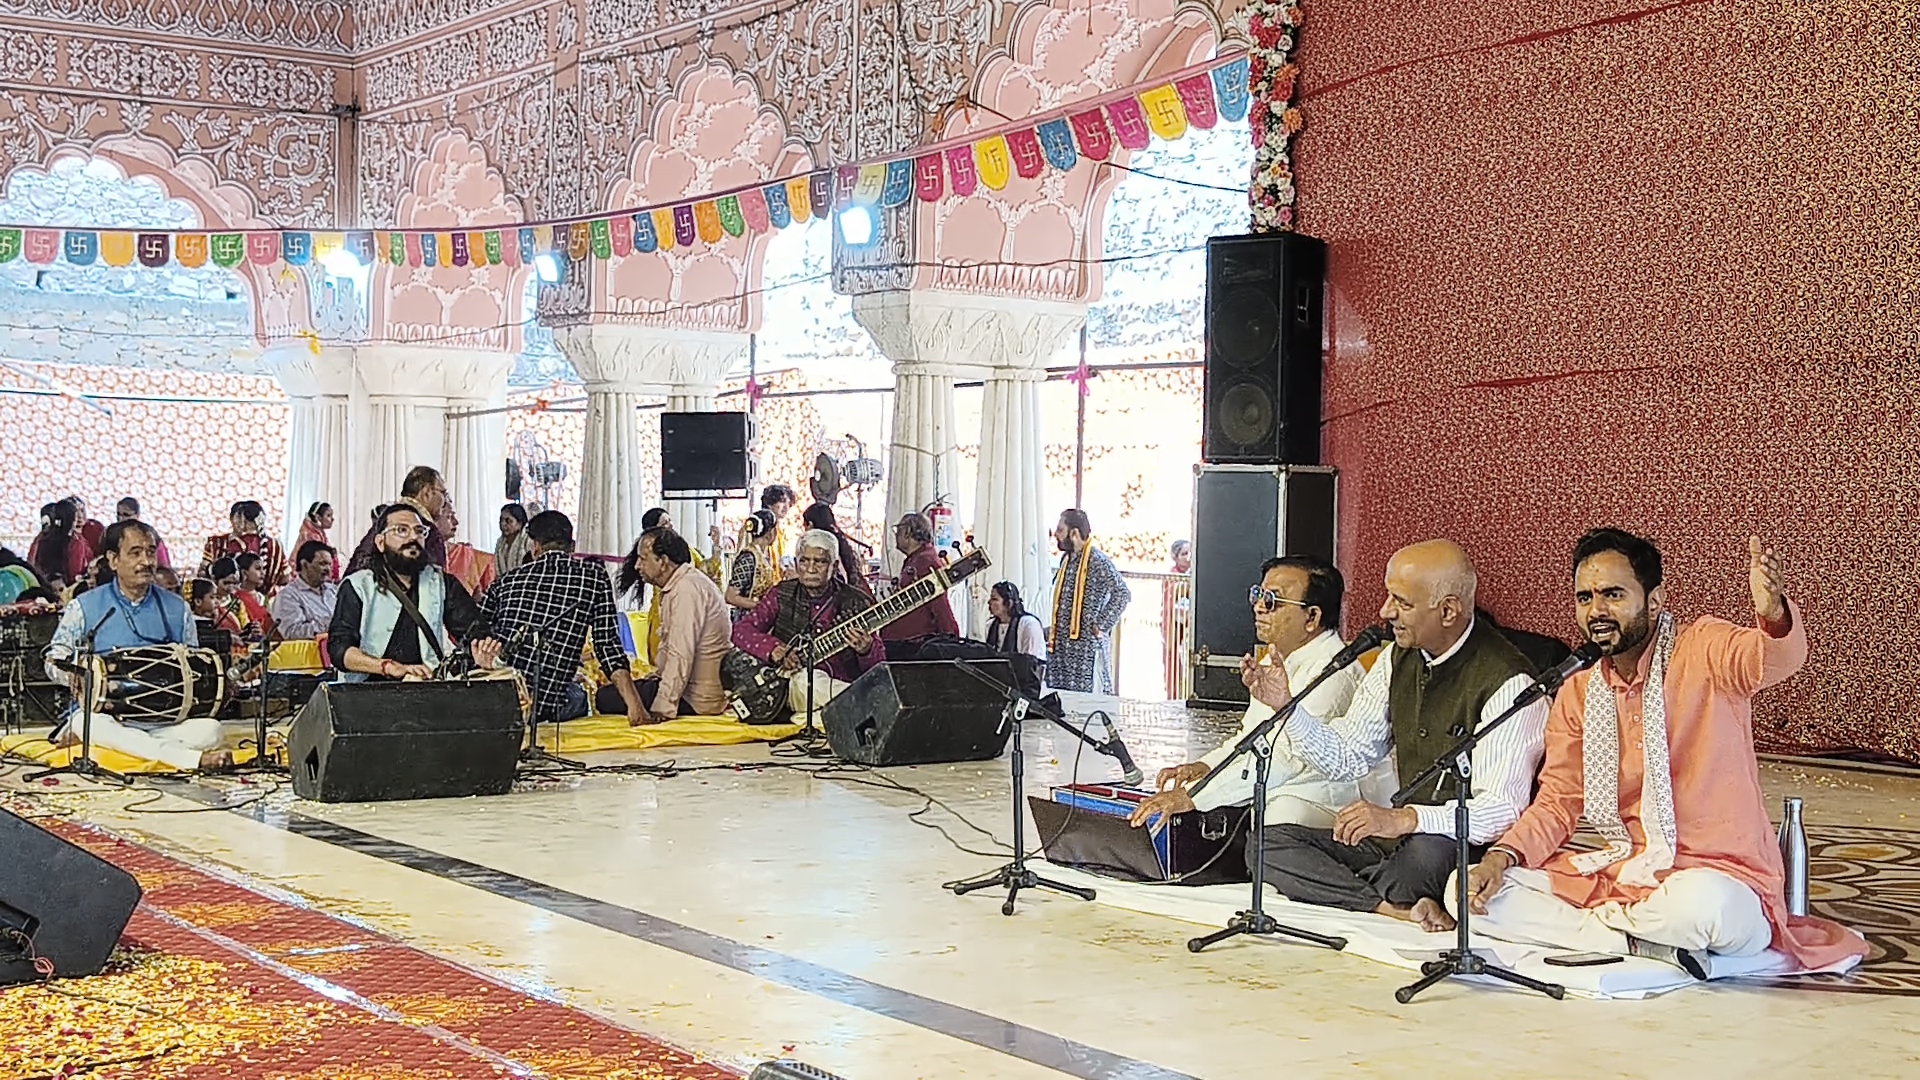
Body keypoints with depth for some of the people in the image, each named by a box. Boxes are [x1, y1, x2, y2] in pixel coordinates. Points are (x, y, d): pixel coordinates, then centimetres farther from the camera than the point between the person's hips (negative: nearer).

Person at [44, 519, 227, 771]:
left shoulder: (177, 609, 13)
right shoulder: (85, 607, 7)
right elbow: (54, 660, 8)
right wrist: (75, 672, -16)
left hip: (164, 718, 2)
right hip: (105, 711, -2)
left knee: (208, 729, -28)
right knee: (89, 722, -37)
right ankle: (191, 758, -45)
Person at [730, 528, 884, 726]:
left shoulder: (856, 603, 5)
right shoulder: (782, 595, 10)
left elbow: (880, 667, 4)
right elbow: (741, 629, 1)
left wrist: (866, 651, -21)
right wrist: (773, 649, -19)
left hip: (838, 687, 1)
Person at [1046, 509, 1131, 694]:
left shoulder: (1097, 561, -12)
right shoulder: (1067, 559, 15)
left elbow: (1122, 594, -21)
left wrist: (1101, 625, -18)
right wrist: (1053, 630, 16)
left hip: (1087, 647, -9)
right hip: (1061, 647, 9)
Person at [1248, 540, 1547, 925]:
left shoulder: (1505, 681, -16)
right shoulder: (1399, 658, 8)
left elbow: (1502, 809, -22)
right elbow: (1346, 760, 12)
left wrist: (1403, 820, -34)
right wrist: (1285, 706, -4)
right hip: (1398, 838, 9)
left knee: (1427, 851, -43)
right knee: (1269, 843, -11)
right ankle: (1396, 910, -25)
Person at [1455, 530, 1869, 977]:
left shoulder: (1702, 650, -6)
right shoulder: (1577, 694, 11)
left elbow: (1776, 659, -28)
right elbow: (1557, 804, 11)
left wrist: (1773, 613, -52)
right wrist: (1503, 856, -8)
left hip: (1720, 877, -5)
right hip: (1620, 875, 6)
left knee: (1702, 904, -42)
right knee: (1472, 891, -11)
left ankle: (1593, 921, -11)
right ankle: (1643, 943, -15)